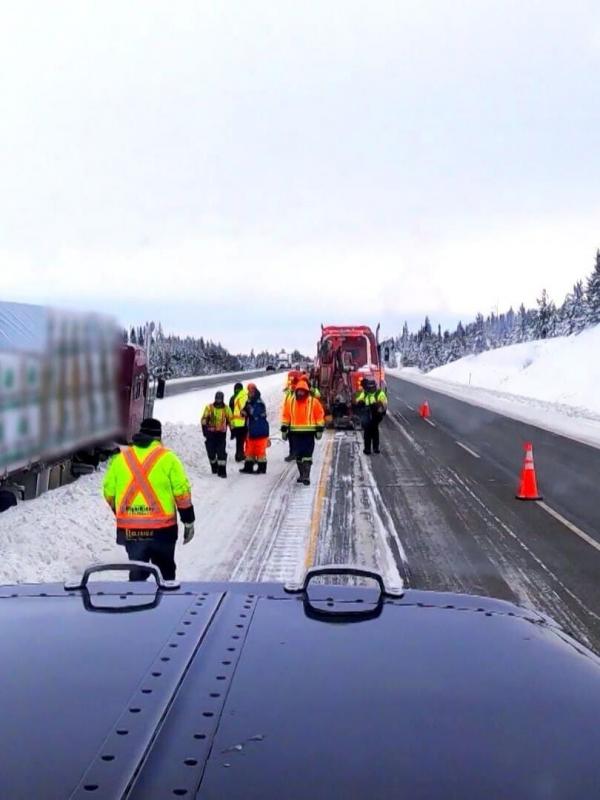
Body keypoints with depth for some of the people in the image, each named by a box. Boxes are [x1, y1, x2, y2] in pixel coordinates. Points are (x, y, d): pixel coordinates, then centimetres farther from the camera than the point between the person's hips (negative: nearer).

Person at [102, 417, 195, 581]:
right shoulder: (167, 458, -4)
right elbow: (182, 492, -6)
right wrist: (188, 521, 3)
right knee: (165, 572, 14)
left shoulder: (120, 458, 5)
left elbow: (109, 492, 9)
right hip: (162, 529, -2)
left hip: (129, 530, 2)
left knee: (137, 573, 13)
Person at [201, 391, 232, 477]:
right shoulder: (209, 407, 0)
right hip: (211, 433, 1)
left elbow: (230, 420, 11)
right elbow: (204, 419, 0)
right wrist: (205, 430, -8)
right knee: (211, 452, 6)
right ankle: (214, 467, 29)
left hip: (221, 434, -1)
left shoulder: (226, 409, 3)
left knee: (221, 453, -9)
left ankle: (222, 471, -7)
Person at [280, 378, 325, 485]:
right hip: (295, 432, 3)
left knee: (307, 455, -9)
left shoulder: (313, 402, -3)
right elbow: (286, 416, 9)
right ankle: (302, 474, 25)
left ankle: (306, 476, -10)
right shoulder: (290, 401, 4)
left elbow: (320, 416, 0)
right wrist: (284, 429, 7)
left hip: (309, 432, -3)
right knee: (298, 455, 11)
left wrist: (320, 429, -2)